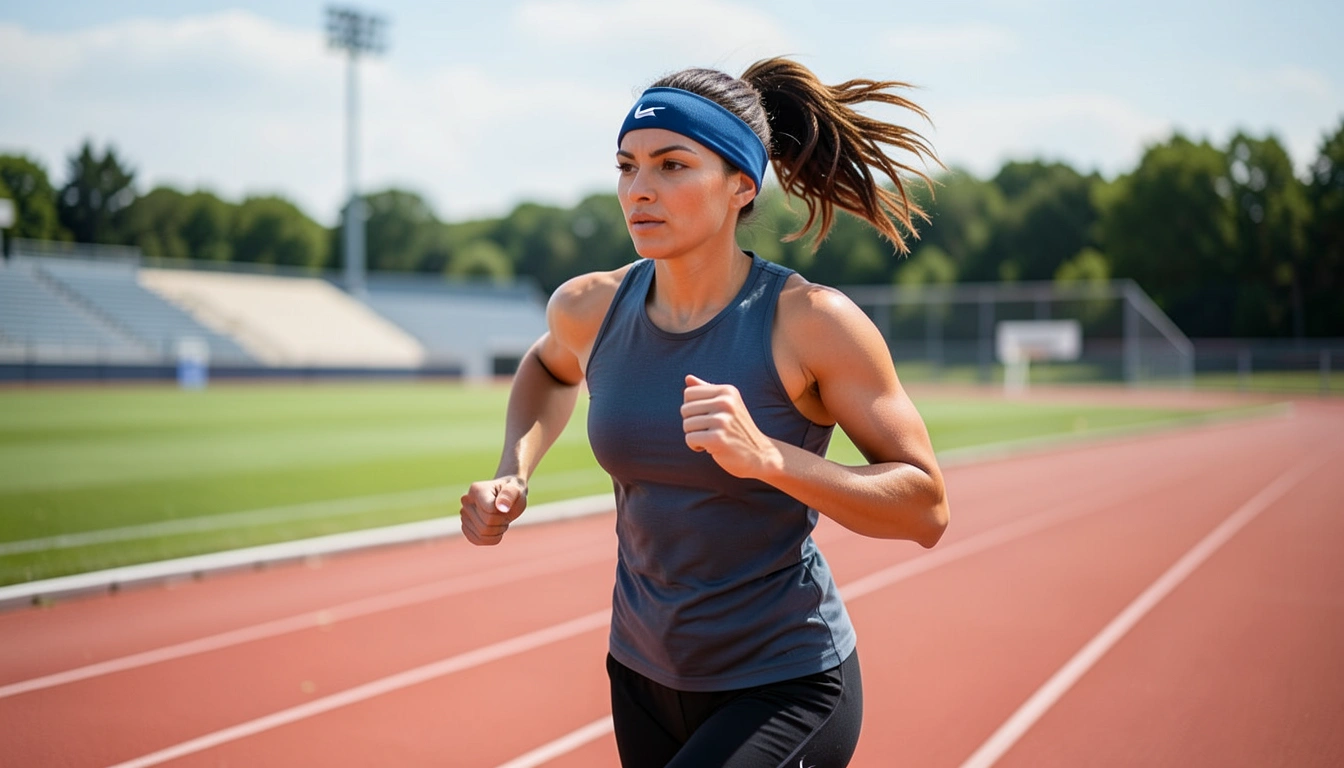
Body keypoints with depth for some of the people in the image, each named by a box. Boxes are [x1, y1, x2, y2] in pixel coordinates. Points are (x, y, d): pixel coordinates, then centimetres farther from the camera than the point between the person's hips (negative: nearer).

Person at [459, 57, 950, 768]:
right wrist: (514, 474, 1)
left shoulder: (809, 321, -18)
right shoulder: (589, 308, -6)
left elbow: (925, 510, -17)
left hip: (786, 689, -5)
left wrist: (765, 456, -30)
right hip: (642, 676, 5)